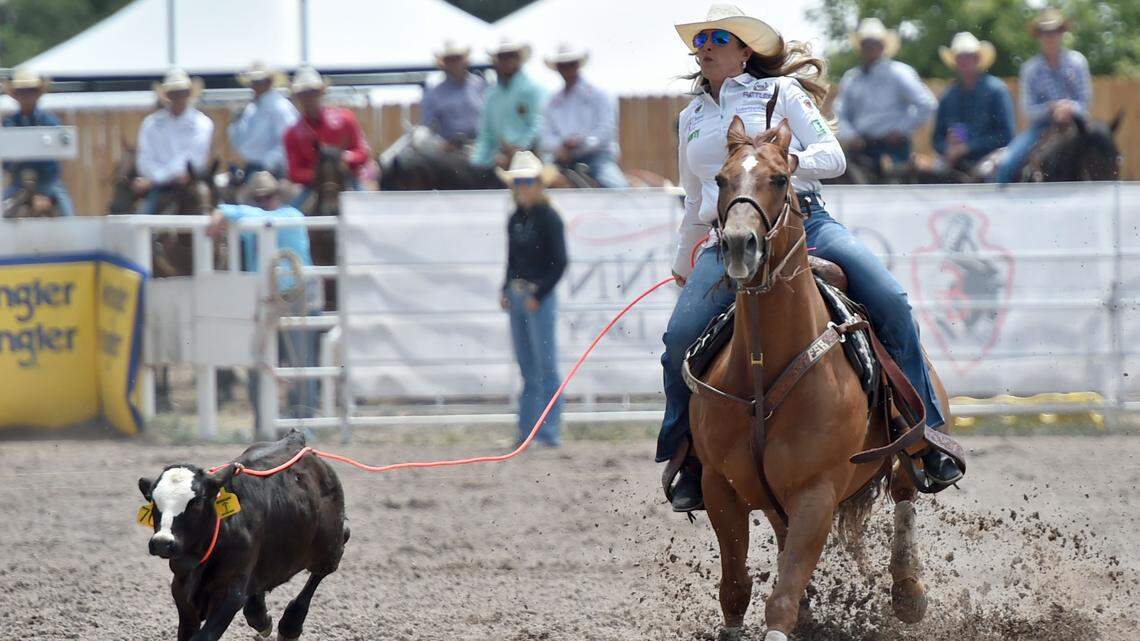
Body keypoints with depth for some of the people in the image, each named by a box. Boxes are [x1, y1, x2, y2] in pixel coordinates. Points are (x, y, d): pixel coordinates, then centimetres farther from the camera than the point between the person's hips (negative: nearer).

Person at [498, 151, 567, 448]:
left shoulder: (549, 219, -8)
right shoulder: (516, 219, 12)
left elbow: (559, 263, -11)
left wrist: (538, 296, -15)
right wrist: (506, 291, 7)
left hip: (540, 297, -7)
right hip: (516, 296, 7)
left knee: (545, 364, -5)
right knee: (526, 366, 11)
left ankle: (550, 431, -2)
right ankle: (527, 429, 15)